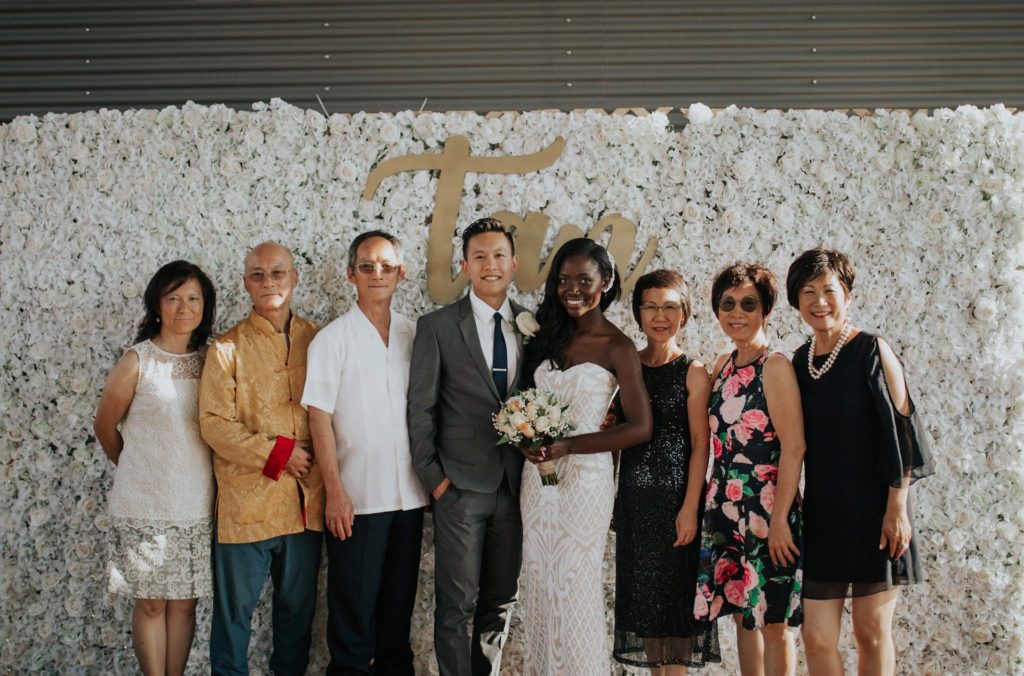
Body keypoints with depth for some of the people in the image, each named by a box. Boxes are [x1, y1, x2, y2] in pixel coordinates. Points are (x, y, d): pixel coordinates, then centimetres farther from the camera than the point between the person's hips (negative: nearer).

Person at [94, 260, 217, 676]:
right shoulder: (137, 362, -6)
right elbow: (105, 427, 5)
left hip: (197, 505, 3)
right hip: (145, 506, -3)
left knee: (185, 602, 10)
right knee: (151, 603, 4)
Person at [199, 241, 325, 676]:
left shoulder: (316, 340, 8)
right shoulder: (228, 348, -1)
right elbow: (214, 423, -8)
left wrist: (320, 465, 0)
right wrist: (278, 453, -13)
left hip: (305, 499, 3)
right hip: (247, 499, -3)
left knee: (299, 606, 12)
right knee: (235, 608, 3)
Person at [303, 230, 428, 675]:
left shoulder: (415, 336, 8)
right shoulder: (333, 339, -3)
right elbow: (319, 418, -7)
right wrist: (335, 492, -13)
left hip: (409, 496, 4)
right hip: (356, 499, -4)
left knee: (399, 603, 13)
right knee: (354, 608, 3)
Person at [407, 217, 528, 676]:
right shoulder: (437, 326, -1)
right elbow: (420, 408, -2)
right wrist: (432, 477, -6)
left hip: (516, 485, 3)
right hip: (460, 484, -3)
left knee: (501, 602, 11)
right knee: (457, 603, 0)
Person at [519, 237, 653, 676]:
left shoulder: (617, 347, -7)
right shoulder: (548, 334, 8)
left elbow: (640, 428, -12)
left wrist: (568, 446, -19)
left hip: (584, 476, -5)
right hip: (538, 474, 5)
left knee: (576, 590, 0)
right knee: (539, 585, 9)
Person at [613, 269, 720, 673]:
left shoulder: (693, 372, -6)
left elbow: (700, 446, -9)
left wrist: (690, 507, -16)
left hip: (675, 497, -5)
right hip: (634, 499, 5)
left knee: (675, 592, 2)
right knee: (643, 594, 10)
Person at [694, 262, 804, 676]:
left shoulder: (775, 367, -11)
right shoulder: (724, 366, 11)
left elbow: (793, 448, -17)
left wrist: (779, 518, -20)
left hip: (767, 509, -7)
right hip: (726, 508, 7)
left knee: (774, 619, 1)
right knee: (742, 613, 13)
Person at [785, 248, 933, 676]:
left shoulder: (872, 351, -5)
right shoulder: (800, 361, 9)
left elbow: (899, 433, -9)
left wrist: (897, 508, -15)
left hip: (873, 512, -4)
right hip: (821, 515, 4)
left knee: (871, 631, 2)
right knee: (817, 637, 0)